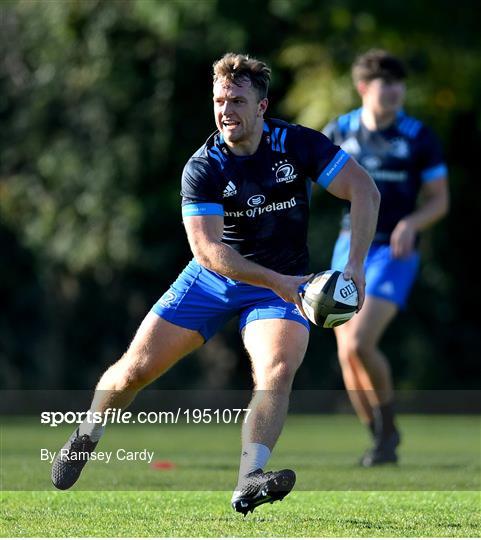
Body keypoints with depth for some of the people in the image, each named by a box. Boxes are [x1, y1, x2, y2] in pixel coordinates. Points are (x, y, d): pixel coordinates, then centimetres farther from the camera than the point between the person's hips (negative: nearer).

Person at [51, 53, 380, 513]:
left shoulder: (298, 144, -14)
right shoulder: (202, 168, -17)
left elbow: (364, 190, -13)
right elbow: (208, 249, -24)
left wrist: (354, 264, -24)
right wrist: (276, 281, -33)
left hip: (282, 285, 0)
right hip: (211, 281, 0)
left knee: (277, 371, -29)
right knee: (136, 368, -1)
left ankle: (248, 484, -34)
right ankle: (85, 438, 28)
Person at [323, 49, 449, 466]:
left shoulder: (417, 137, -5)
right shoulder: (340, 132, 3)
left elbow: (439, 200, -1)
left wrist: (411, 224, -19)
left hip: (394, 253, -4)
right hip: (350, 248, 4)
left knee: (360, 344, -20)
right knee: (347, 355, 0)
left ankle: (388, 429, 1)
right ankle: (382, 440, 19)